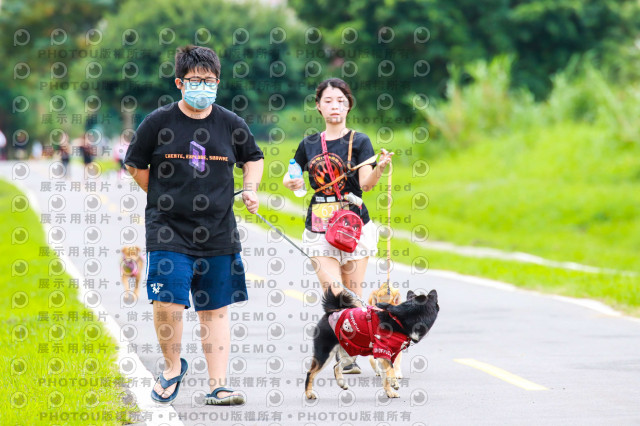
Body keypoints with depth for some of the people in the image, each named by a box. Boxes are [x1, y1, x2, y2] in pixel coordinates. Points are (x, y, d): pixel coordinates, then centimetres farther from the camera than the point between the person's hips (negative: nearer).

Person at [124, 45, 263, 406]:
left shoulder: (232, 125, 4)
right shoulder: (159, 123, -2)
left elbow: (254, 157, 22)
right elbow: (136, 165, 10)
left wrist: (251, 190, 7)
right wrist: (163, 198, 7)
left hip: (219, 233, 3)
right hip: (169, 231, -2)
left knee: (216, 309, 6)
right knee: (168, 303, -15)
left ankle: (218, 385, 10)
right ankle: (173, 366, 11)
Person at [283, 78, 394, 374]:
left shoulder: (359, 141, 2)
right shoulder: (309, 145, 12)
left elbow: (366, 183, -9)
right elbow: (291, 176, 23)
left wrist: (381, 167, -29)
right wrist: (291, 182, -1)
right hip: (319, 228, 2)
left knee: (353, 296, 0)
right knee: (334, 294, -11)